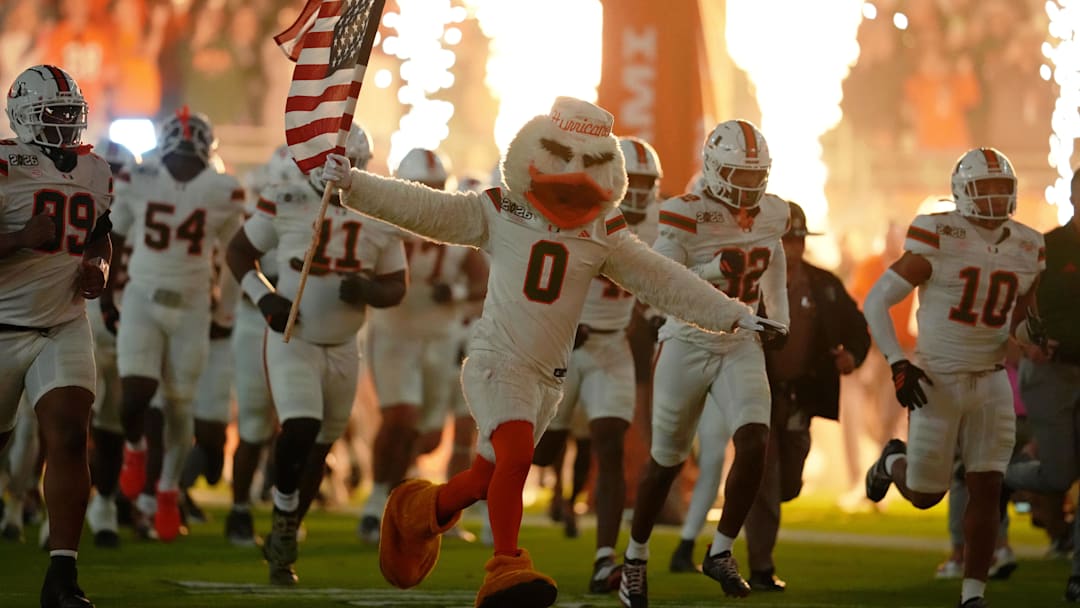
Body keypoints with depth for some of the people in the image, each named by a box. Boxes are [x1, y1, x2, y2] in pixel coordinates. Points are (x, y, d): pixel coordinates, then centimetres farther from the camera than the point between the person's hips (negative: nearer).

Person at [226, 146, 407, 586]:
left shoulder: (381, 218, -2)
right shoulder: (286, 203, -10)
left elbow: (396, 287, 5)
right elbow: (238, 252, 2)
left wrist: (367, 290, -18)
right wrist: (265, 297, -14)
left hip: (343, 349, 4)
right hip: (292, 340, -4)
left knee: (318, 449, 11)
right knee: (300, 430, -25)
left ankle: (282, 542, 27)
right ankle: (283, 517, -3)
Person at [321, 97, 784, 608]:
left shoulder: (604, 234, 6)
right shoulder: (498, 213, -1)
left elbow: (664, 283, 8)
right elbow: (421, 208, -4)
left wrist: (734, 316, 4)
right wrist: (351, 184, -14)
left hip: (549, 374, 4)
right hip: (497, 359, -4)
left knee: (487, 476, 9)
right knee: (516, 452, -25)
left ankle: (420, 510, 37)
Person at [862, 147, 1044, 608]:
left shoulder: (1027, 248, 2)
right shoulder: (939, 241, -14)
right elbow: (877, 301, -10)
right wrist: (897, 364, -18)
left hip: (991, 381, 4)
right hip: (937, 381, -4)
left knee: (986, 490, -3)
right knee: (925, 495, 6)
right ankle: (893, 461, 40)